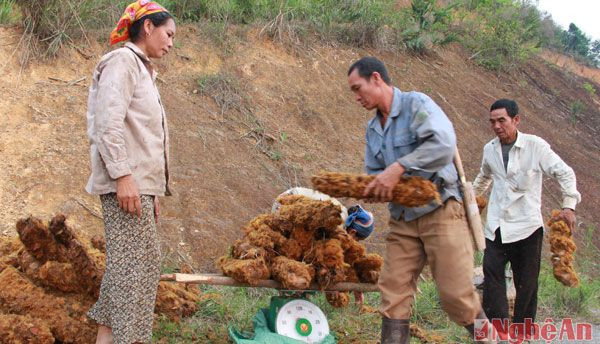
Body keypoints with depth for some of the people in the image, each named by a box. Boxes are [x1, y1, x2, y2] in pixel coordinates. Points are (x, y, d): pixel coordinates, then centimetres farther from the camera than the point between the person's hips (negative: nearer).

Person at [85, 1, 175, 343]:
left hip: (139, 182, 10)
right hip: (125, 182, -10)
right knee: (138, 262, -11)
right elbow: (108, 123, -18)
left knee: (126, 264, 9)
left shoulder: (143, 70, 23)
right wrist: (122, 175, -24)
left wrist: (153, 192, 21)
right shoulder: (122, 61, -6)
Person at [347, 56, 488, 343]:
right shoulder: (373, 128, 14)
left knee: (456, 295, -7)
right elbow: (373, 172, 18)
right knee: (393, 295, 1)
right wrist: (371, 188, -4)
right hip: (402, 219, 7)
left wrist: (398, 168, -27)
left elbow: (443, 144, -26)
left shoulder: (416, 104, -9)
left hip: (439, 210, -7)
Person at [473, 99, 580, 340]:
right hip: (496, 227, 4)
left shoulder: (535, 146, -7)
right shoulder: (489, 149, 7)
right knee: (491, 274, -9)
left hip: (526, 227, -3)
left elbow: (565, 173, -3)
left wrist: (569, 205, -12)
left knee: (526, 282, 3)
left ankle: (524, 330, 16)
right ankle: (499, 329, -8)